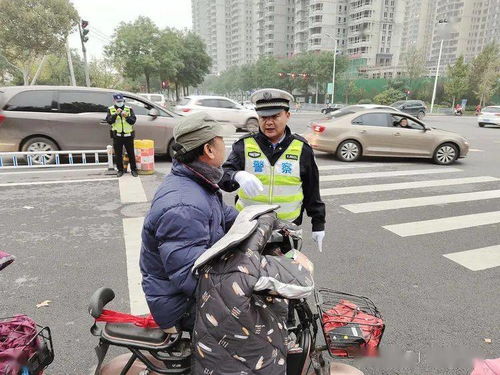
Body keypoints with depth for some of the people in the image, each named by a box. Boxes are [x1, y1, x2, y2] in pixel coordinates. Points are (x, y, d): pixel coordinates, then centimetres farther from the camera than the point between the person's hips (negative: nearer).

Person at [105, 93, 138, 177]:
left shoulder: (129, 109, 4)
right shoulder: (111, 110, 4)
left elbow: (133, 121, -3)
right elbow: (109, 121, -8)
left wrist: (127, 116, -20)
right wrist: (115, 114, -21)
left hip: (128, 135, 0)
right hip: (117, 136, 0)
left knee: (131, 153, 5)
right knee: (118, 154, 6)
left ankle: (133, 169, 16)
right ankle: (120, 170, 18)